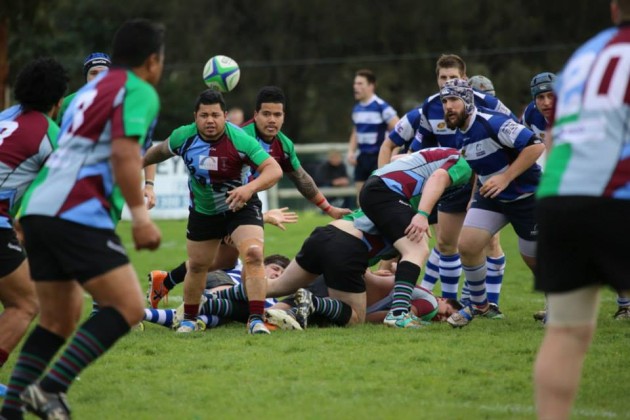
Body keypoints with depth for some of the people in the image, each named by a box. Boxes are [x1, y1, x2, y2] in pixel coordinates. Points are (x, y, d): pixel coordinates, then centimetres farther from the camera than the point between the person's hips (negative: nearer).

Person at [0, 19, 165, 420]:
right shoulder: (139, 92, -2)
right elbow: (124, 152, -16)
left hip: (39, 208, 9)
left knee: (59, 319, 16)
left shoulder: (91, 89, 25)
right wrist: (141, 216, -14)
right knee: (128, 308, -8)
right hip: (78, 216, -9)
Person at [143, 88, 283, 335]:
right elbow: (160, 151, 8)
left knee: (253, 254, -26)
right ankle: (189, 320, 36)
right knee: (197, 266, 14)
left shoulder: (239, 139, -28)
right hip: (203, 211, 4)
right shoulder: (183, 137, -16)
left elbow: (274, 169, -32)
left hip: (240, 206, -4)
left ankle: (256, 320, -26)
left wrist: (250, 188, -49)